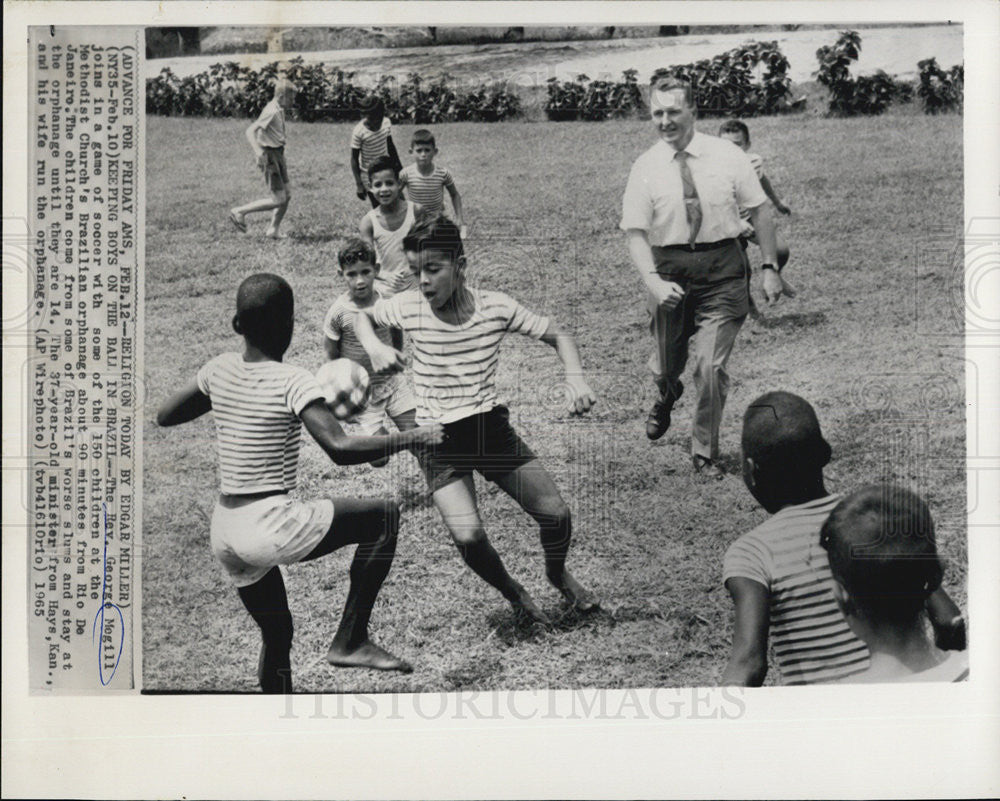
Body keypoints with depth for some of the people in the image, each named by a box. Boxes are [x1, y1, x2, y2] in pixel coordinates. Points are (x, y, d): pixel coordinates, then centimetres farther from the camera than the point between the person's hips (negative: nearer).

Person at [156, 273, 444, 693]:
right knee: (384, 516, 5)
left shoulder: (220, 370, 6)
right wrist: (414, 437, -12)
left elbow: (165, 415, 20)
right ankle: (349, 641, 5)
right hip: (270, 525, -7)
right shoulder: (292, 381, -11)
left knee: (277, 636, 22)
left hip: (224, 533, 7)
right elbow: (341, 449, -22)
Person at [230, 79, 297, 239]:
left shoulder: (279, 111, 11)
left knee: (287, 195, 10)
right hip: (270, 156, -10)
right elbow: (250, 131, -25)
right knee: (278, 200, -9)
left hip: (278, 155, 10)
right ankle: (239, 212, -1)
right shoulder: (271, 112, -18)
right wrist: (258, 152, -37)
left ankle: (273, 230, 17)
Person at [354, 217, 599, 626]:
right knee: (468, 537, -19)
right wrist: (375, 347, -10)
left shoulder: (495, 307, -10)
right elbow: (363, 315, 11)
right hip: (439, 439, -1)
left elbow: (558, 336, 0)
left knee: (556, 514, -4)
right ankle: (513, 594, 14)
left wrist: (575, 377, -18)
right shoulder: (408, 307, -10)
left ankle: (558, 574, 32)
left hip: (491, 427, 1)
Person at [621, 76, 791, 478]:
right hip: (670, 270, 1)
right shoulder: (645, 168, -3)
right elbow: (636, 233, -6)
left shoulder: (726, 156, -3)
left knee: (711, 367, -7)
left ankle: (705, 452, 15)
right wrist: (653, 282, -21)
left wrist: (769, 268, -2)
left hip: (723, 269, -1)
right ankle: (667, 397, 54)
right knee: (666, 365, 15)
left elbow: (760, 212, 2)